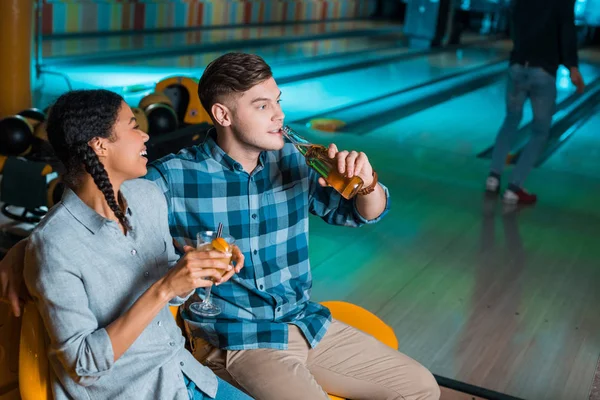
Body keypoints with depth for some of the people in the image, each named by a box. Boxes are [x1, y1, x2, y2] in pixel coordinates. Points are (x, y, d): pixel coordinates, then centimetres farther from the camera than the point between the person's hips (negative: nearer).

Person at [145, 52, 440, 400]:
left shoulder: (294, 160, 2)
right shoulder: (173, 178, -12)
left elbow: (363, 214, 11)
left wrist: (367, 184, -13)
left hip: (309, 325, 6)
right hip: (237, 341, -5)